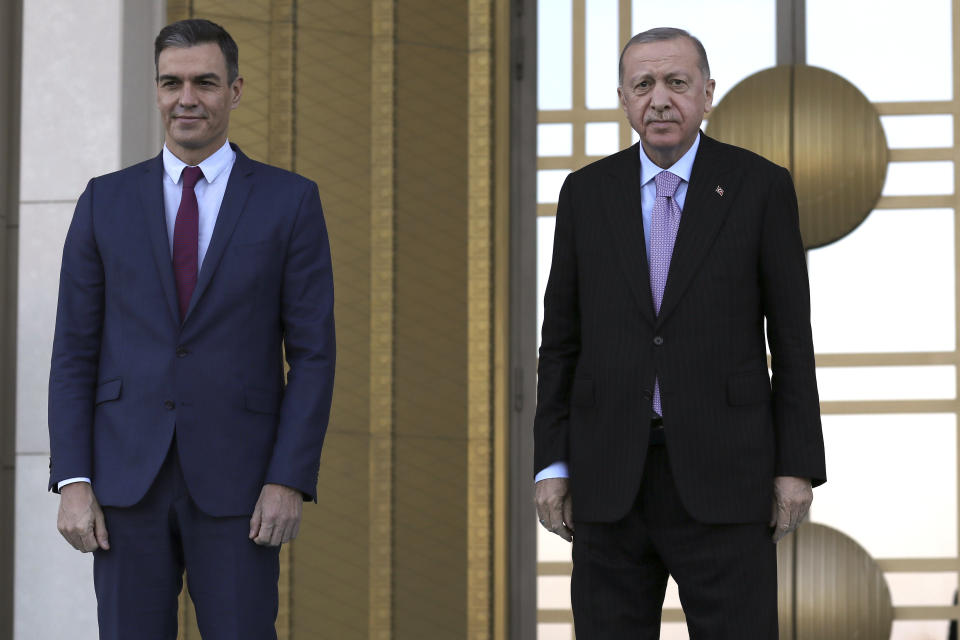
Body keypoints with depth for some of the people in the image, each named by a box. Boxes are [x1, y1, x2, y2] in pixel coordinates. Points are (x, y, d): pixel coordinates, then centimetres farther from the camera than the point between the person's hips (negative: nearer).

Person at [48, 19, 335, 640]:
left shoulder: (290, 201, 3)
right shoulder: (106, 202, 8)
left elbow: (313, 352, 0)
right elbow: (74, 352, 6)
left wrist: (291, 480, -10)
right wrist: (72, 482, -3)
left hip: (237, 481, -1)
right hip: (126, 478, 2)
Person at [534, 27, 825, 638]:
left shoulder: (761, 186, 0)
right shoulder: (587, 192, 8)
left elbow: (792, 336, 1)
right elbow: (562, 334, 10)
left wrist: (797, 466, -5)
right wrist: (552, 464, 3)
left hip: (721, 469, -2)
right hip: (610, 470, 3)